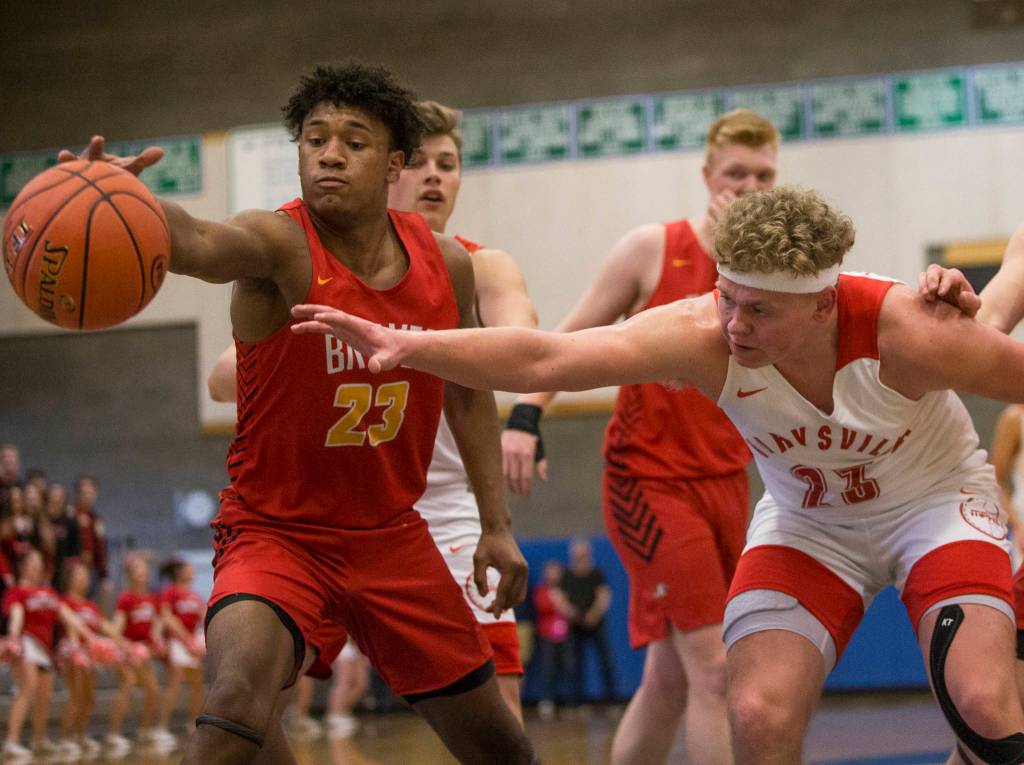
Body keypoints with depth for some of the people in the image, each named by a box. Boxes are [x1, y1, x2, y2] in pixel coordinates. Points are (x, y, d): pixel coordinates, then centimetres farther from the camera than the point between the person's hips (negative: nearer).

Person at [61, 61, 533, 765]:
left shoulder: (445, 263, -4)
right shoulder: (280, 246, -20)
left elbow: (467, 391, 13)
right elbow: (198, 244, -45)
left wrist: (497, 524, 11)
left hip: (392, 536, 5)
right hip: (278, 533, -5)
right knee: (239, 706, -34)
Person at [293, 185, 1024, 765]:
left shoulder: (906, 332, -34)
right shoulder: (703, 336, -30)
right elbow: (543, 359, -40)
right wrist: (407, 345, -51)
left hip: (933, 502, -2)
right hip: (807, 520, 2)